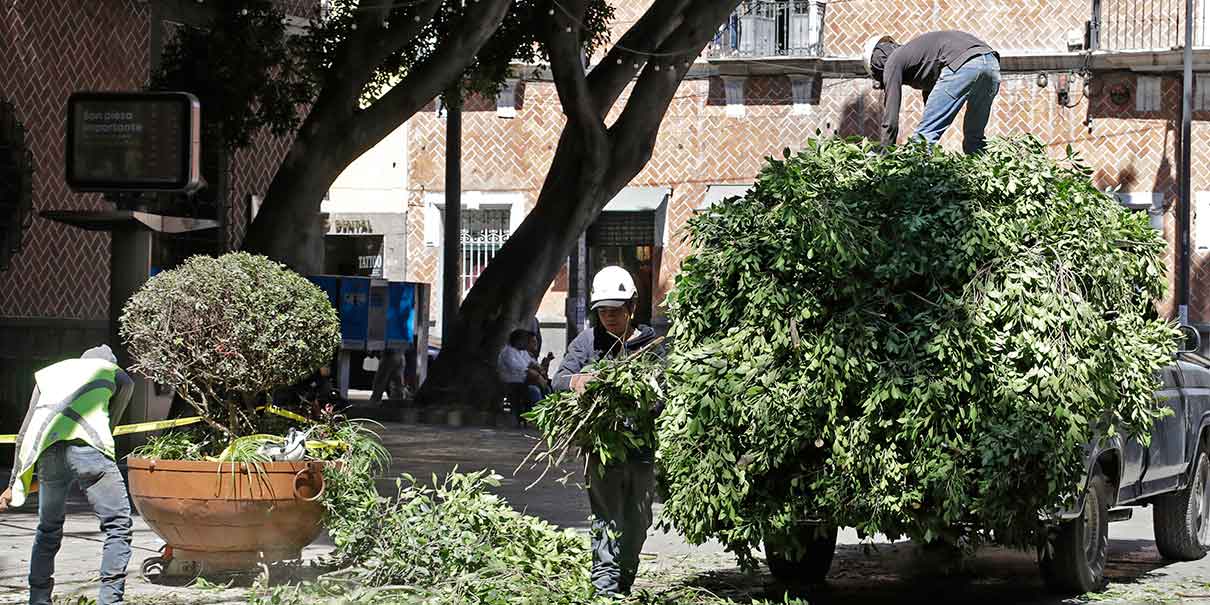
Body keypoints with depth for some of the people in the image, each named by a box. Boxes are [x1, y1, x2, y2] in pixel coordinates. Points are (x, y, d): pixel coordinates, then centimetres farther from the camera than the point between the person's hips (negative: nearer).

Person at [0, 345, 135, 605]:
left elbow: (24, 435, 30)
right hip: (87, 447, -4)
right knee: (117, 525, 3)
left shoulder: (48, 373, 35)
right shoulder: (116, 374, 28)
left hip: (48, 452, 4)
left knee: (48, 530, 19)